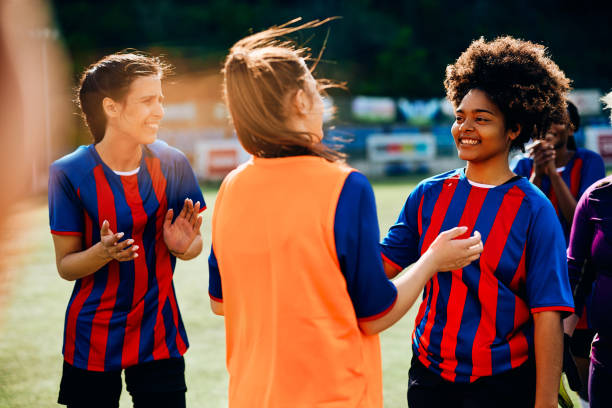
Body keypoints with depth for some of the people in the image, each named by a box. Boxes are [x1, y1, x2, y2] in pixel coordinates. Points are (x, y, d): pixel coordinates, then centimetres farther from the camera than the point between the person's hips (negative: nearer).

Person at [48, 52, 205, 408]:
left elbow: (195, 243, 6)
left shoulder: (172, 164, -4)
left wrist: (182, 245, -17)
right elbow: (65, 266, -7)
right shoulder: (69, 174, -11)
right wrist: (103, 252, -27)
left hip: (159, 335, 2)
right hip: (92, 339, -2)